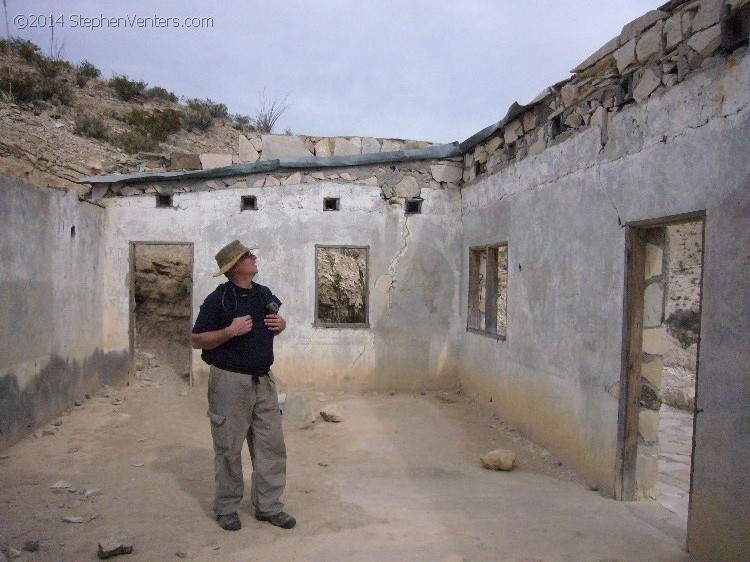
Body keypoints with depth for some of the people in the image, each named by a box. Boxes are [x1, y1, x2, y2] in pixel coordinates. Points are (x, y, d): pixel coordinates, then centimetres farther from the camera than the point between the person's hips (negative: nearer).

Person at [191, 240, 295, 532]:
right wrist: (230, 331, -21)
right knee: (229, 447, 5)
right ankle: (226, 508, 21)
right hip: (230, 381, -6)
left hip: (263, 380, 6)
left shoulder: (264, 294, 9)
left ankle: (268, 505, 19)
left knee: (272, 444, 7)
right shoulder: (218, 299, -10)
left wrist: (281, 325, 1)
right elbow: (197, 340, -9)